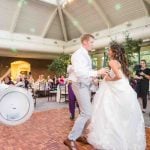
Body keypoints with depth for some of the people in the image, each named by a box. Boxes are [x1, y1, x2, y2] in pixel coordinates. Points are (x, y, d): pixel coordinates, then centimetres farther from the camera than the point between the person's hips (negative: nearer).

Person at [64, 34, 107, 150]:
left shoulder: (87, 55, 14)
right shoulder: (78, 54, -15)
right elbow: (79, 72, -28)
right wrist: (97, 72, -29)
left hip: (86, 85, 10)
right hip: (80, 86, -10)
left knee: (86, 112, 14)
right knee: (87, 113, -10)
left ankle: (79, 135, 29)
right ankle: (70, 139, 2)